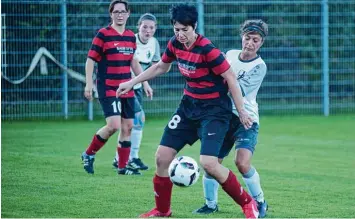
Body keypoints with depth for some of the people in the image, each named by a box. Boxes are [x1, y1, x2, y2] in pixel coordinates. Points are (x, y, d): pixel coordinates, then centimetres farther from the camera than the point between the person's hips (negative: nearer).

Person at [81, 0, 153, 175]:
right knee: (114, 125, -18)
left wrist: (145, 83, 17)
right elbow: (90, 60, -8)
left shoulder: (131, 36, 10)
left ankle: (123, 167, 16)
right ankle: (88, 154, 4)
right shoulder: (103, 34, -8)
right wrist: (89, 84, -15)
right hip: (108, 89, -7)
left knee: (127, 127, 6)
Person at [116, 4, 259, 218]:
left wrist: (242, 112, -15)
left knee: (208, 163, -22)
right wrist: (131, 83, 20)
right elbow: (161, 67, 19)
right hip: (189, 106, 7)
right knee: (162, 156, 2)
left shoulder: (207, 49, -22)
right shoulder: (175, 44, -1)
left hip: (214, 109, -7)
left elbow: (231, 78, -17)